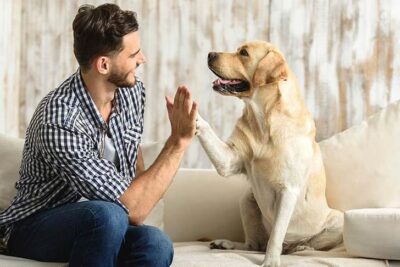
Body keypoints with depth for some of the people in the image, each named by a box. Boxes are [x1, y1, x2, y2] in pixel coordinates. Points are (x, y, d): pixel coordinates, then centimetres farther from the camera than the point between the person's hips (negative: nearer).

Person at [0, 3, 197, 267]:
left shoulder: (132, 91, -3)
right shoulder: (59, 122, -29)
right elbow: (133, 210, -29)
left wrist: (145, 189, 2)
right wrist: (179, 140, -27)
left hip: (96, 224, 6)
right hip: (35, 227, -5)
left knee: (156, 243, -29)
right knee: (107, 215, -38)